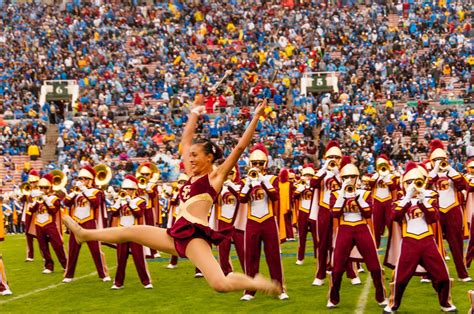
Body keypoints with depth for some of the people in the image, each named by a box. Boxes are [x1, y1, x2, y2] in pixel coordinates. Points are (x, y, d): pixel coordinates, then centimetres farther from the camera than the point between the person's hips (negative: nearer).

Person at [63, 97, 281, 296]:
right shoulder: (192, 175, 21)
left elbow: (240, 147, -4)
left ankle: (256, 283, -1)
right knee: (129, 232, 18)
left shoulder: (216, 176, 2)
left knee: (221, 284, -26)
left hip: (195, 234, -8)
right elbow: (186, 140, 30)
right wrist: (195, 113, 37)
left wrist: (256, 117, -6)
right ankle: (84, 234, 33)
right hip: (178, 234, 8)